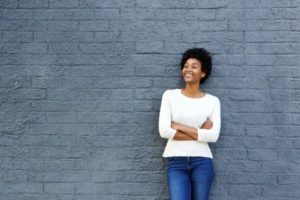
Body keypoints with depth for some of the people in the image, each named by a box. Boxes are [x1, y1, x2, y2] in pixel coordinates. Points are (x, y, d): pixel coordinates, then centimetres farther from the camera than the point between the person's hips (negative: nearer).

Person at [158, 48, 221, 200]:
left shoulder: (212, 101, 3)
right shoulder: (170, 95, 2)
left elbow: (213, 136, -9)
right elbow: (164, 131, -9)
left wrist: (178, 126, -10)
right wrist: (200, 133, -8)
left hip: (202, 162, 1)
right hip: (176, 162, -1)